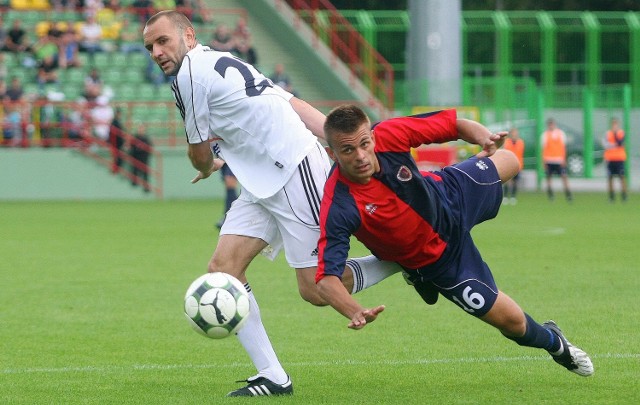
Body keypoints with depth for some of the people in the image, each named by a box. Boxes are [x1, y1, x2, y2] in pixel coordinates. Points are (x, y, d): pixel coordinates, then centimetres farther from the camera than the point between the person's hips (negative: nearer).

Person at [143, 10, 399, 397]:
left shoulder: (190, 73, -9)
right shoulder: (223, 64, 19)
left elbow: (200, 154, 1)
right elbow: (296, 105, 13)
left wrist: (208, 169, 25)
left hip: (295, 172, -10)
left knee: (316, 289, -9)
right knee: (223, 267, -2)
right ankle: (273, 377, -2)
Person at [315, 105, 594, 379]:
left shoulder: (389, 135, -32)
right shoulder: (339, 208, -42)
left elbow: (451, 122, -16)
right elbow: (326, 277, -44)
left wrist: (483, 137, -33)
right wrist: (355, 313, -62)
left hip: (449, 196, 4)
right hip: (435, 259, -4)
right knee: (511, 320, 3)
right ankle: (554, 343, 41)